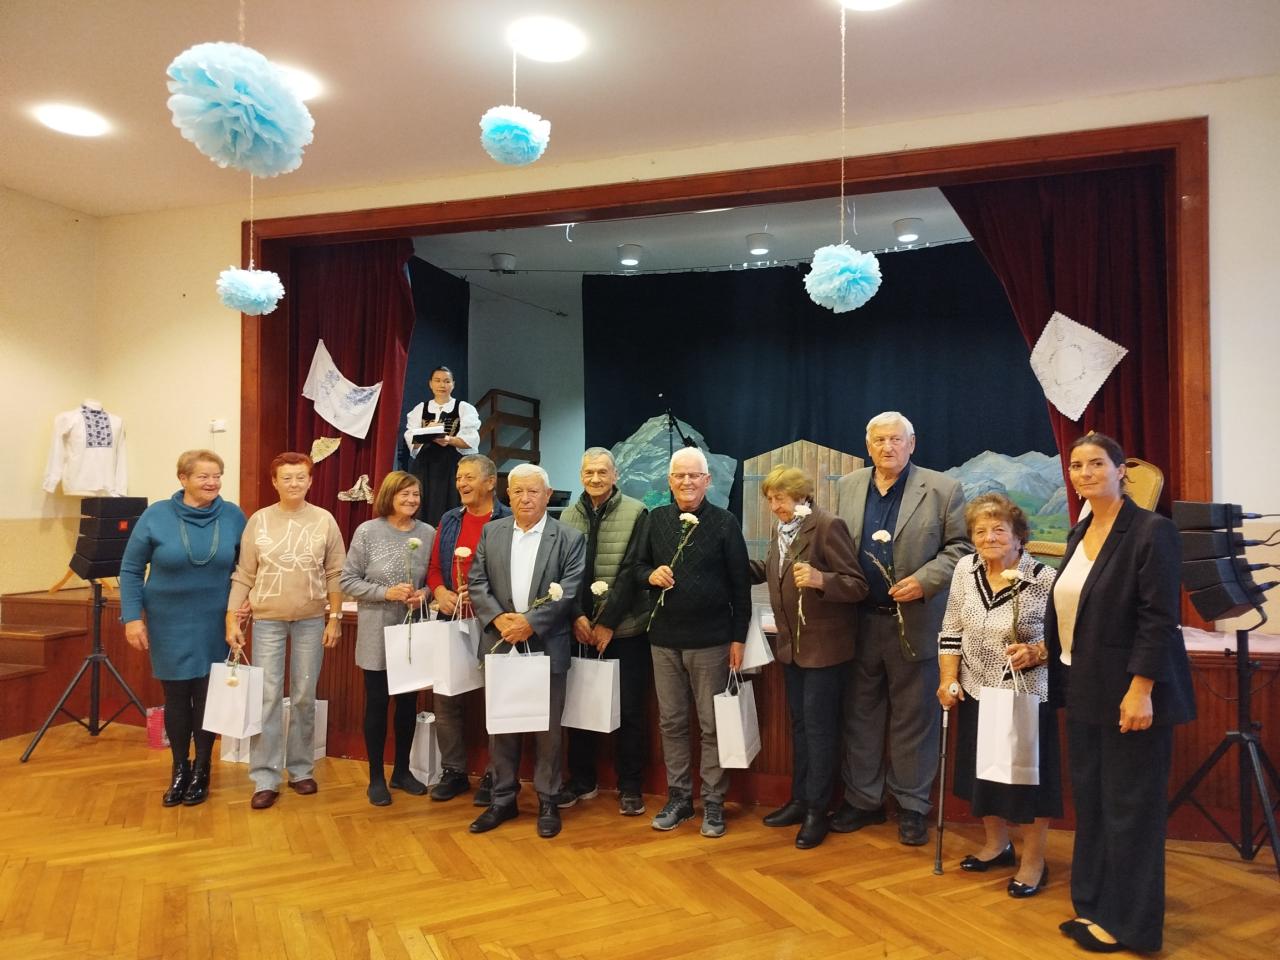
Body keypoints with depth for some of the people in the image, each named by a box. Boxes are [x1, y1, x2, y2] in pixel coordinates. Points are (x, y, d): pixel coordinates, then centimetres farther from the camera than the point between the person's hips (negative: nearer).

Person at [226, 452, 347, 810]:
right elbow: (243, 575, 2)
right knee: (267, 697, 0)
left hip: (311, 620, 0)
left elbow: (335, 574, 2)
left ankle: (301, 769, 22)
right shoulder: (258, 520, 0)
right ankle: (265, 779, 9)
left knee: (304, 697, 9)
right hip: (267, 620, 0)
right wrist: (232, 619, -3)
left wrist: (335, 618, -1)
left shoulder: (324, 520, -1)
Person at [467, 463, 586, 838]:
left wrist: (530, 622, -18)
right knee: (500, 726, 11)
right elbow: (477, 583, 3)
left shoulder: (570, 538, -2)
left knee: (548, 729, 6)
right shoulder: (491, 532, 7)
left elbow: (568, 591, -10)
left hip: (547, 647, -3)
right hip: (500, 643, 3)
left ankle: (548, 802, 20)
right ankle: (503, 800, 24)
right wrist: (498, 618, -12)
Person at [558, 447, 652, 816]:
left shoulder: (635, 513, -6)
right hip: (580, 629, 3)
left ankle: (630, 786, 19)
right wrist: (577, 616, -10)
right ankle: (582, 779, 27)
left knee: (630, 709, 5)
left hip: (625, 629, -3)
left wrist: (607, 623, -13)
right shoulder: (569, 516, 4)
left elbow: (631, 572, -10)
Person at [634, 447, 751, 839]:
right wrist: (650, 575, -10)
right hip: (664, 638, 4)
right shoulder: (656, 519, 6)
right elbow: (638, 567, 14)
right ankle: (678, 796, 24)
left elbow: (740, 584, -2)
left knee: (712, 725, 5)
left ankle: (712, 802, 17)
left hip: (711, 640, -3)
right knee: (671, 722, 11)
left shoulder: (725, 523, -3)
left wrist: (738, 638, -5)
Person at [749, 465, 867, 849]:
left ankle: (817, 811, 13)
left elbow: (858, 585, -20)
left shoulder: (828, 526, -18)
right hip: (792, 644, 8)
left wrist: (820, 580, -36)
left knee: (818, 726, 1)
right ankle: (800, 799, 29)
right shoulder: (781, 530, 6)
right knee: (799, 723, 17)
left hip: (824, 645, -8)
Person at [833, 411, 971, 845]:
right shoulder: (847, 487, 8)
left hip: (915, 623, -3)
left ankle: (911, 806, 22)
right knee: (860, 715, 12)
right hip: (859, 622, 4)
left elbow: (960, 545, -3)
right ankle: (862, 800, 26)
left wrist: (925, 580, -16)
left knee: (913, 719, 7)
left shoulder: (942, 489, -3)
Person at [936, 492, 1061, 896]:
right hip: (977, 693, 5)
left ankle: (1033, 862, 25)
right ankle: (997, 844, 39)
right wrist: (948, 679, 0)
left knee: (1027, 774, 5)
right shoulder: (965, 568, -2)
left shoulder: (1044, 579, -16)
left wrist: (1036, 653, -26)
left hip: (1027, 695, -5)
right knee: (982, 771, 16)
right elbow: (951, 630, 4)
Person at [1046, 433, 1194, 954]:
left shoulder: (1151, 530, -13)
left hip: (1128, 693, -7)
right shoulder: (1080, 533, 10)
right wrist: (1043, 648, 8)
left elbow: (1159, 618, -17)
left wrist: (1141, 690, -20)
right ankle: (1093, 905, 27)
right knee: (1089, 803, 14)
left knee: (1129, 807, 4)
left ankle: (1127, 922, 19)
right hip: (1084, 691, 7)